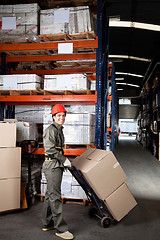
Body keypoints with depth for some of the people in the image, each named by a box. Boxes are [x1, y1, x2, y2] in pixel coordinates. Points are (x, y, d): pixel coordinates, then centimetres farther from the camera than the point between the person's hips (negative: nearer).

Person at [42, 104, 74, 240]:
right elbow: (50, 149, -21)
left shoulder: (59, 130, 18)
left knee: (50, 195, 15)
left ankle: (47, 224, 27)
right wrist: (64, 160, -16)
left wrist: (64, 160, 22)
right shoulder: (51, 130, -13)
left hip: (57, 165, 10)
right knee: (55, 196, -6)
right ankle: (61, 229, 0)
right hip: (52, 166, -10)